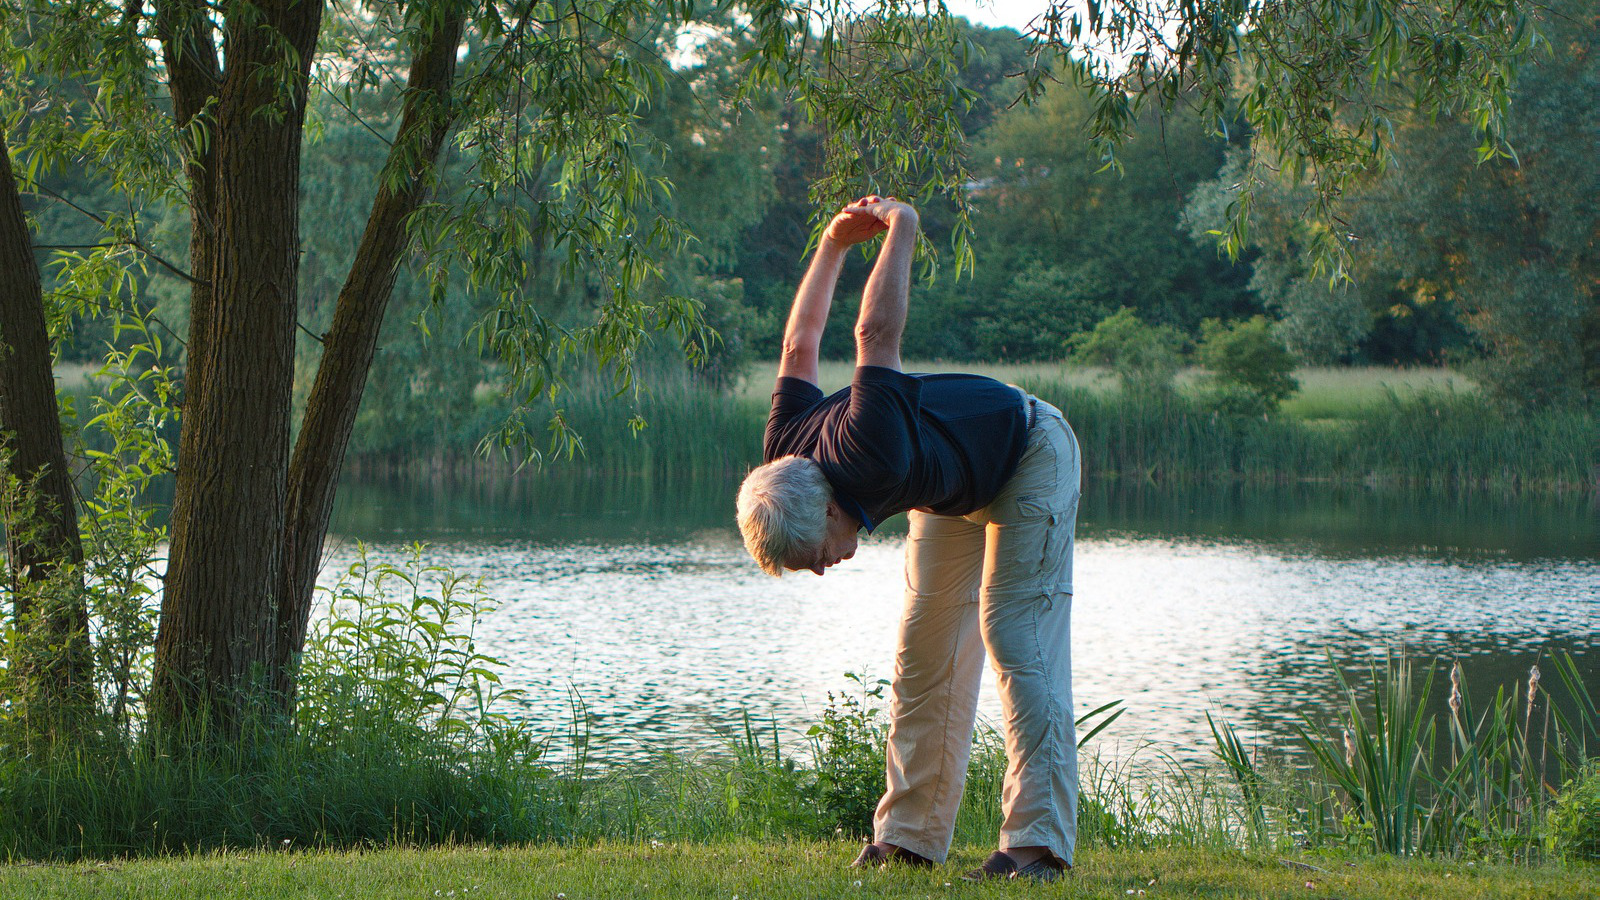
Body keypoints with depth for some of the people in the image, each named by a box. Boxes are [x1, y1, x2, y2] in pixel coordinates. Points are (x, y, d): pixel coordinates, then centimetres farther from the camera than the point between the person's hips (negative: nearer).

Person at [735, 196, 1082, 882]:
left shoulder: (868, 459, -43)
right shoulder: (783, 457, -19)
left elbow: (876, 333, -38)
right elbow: (800, 346, -3)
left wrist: (900, 229, -24)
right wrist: (834, 243, 2)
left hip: (1030, 457, -8)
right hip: (953, 490, 8)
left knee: (1016, 641, -19)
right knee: (924, 656, 3)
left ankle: (1038, 842, -24)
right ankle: (910, 837, 6)